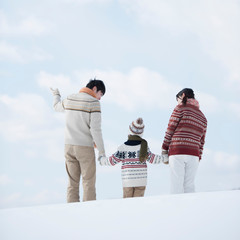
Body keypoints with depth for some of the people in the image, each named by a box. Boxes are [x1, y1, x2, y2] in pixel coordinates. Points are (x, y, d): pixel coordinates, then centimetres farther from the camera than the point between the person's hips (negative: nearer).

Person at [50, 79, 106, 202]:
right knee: (89, 183, 0)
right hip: (85, 147, -5)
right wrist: (102, 152, -14)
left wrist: (56, 95, 52)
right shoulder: (94, 103, -12)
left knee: (73, 183, 8)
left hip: (69, 146, 6)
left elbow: (58, 107, 30)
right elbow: (95, 129, -18)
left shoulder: (69, 99, 6)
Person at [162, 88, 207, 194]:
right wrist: (198, 159, 19)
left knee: (176, 186, -7)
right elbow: (201, 141, 18)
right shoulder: (203, 118, 22)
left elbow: (170, 130, -2)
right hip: (194, 154, 5)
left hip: (177, 152, -5)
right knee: (189, 186, 7)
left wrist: (164, 149, 4)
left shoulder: (180, 108, 4)